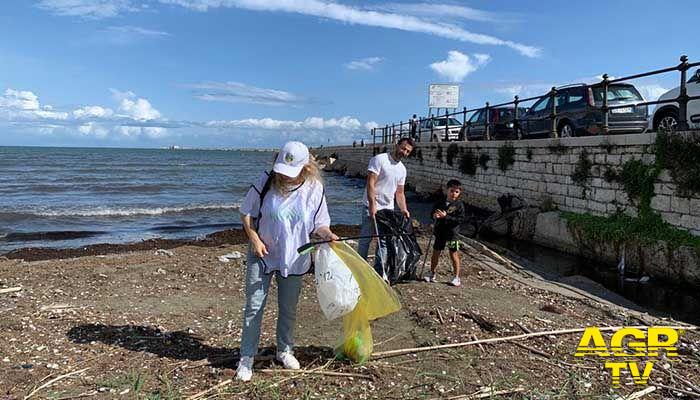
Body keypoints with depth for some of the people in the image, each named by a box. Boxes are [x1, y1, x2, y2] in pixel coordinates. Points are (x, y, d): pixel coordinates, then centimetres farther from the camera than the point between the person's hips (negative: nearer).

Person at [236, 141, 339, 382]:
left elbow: (318, 224, 0)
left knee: (288, 309, 15)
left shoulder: (314, 189, -9)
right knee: (253, 307, 1)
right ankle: (246, 358, 16)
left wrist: (327, 234, -21)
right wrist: (255, 239, -14)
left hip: (294, 259, 2)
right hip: (262, 256, -1)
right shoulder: (266, 183, -12)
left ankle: (284, 351, 37)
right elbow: (246, 213, -2)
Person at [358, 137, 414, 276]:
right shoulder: (379, 159, -11)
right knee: (365, 239, 0)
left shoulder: (402, 169, 11)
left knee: (384, 241, 9)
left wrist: (404, 209, 3)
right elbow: (370, 183, -18)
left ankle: (378, 270, 19)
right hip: (372, 208, -7)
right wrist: (372, 205, -24)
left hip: (388, 209, 7)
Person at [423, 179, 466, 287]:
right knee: (435, 253, 13)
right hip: (440, 232, 4)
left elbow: (460, 219, -16)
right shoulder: (440, 202, 1)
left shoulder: (459, 205, -9)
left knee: (454, 255, 5)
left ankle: (456, 277, 16)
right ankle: (432, 273, 29)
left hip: (452, 233, -4)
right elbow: (433, 212, 11)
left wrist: (446, 217, -23)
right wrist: (435, 215, -14)